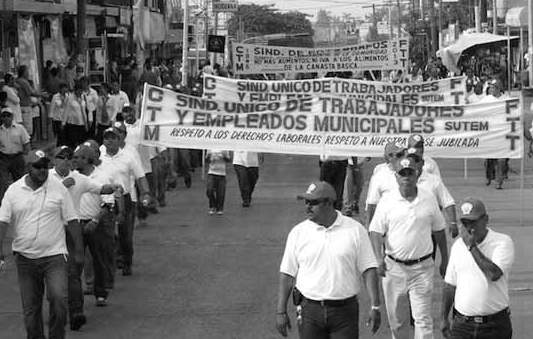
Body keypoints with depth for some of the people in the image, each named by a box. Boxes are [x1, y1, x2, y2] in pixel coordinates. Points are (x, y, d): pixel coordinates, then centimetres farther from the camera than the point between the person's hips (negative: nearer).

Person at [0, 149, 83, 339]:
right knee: (30, 308, 7)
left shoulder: (58, 188, 1)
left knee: (59, 299, -18)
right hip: (25, 257, 2)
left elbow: (72, 221, 3)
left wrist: (78, 250, 2)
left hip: (54, 255, -2)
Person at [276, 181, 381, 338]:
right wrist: (281, 311, 2)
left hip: (344, 311, -1)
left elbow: (368, 270, -1)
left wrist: (375, 306, -7)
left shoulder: (355, 230, -1)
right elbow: (287, 274, 5)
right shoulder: (298, 232, 2)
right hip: (309, 310, 1)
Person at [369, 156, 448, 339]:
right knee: (396, 319, 10)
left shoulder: (429, 199, 3)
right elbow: (376, 231, -4)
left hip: (422, 267, 0)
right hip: (393, 267, 1)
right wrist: (379, 257, -19)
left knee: (423, 319, -6)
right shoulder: (387, 201, -1)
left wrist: (444, 260, 15)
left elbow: (439, 230, 13)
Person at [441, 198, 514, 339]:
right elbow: (449, 285, 16)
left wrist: (472, 246, -16)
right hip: (462, 324, 3)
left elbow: (494, 274, -23)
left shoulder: (503, 242, -6)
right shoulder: (458, 245, 9)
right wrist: (444, 318, 14)